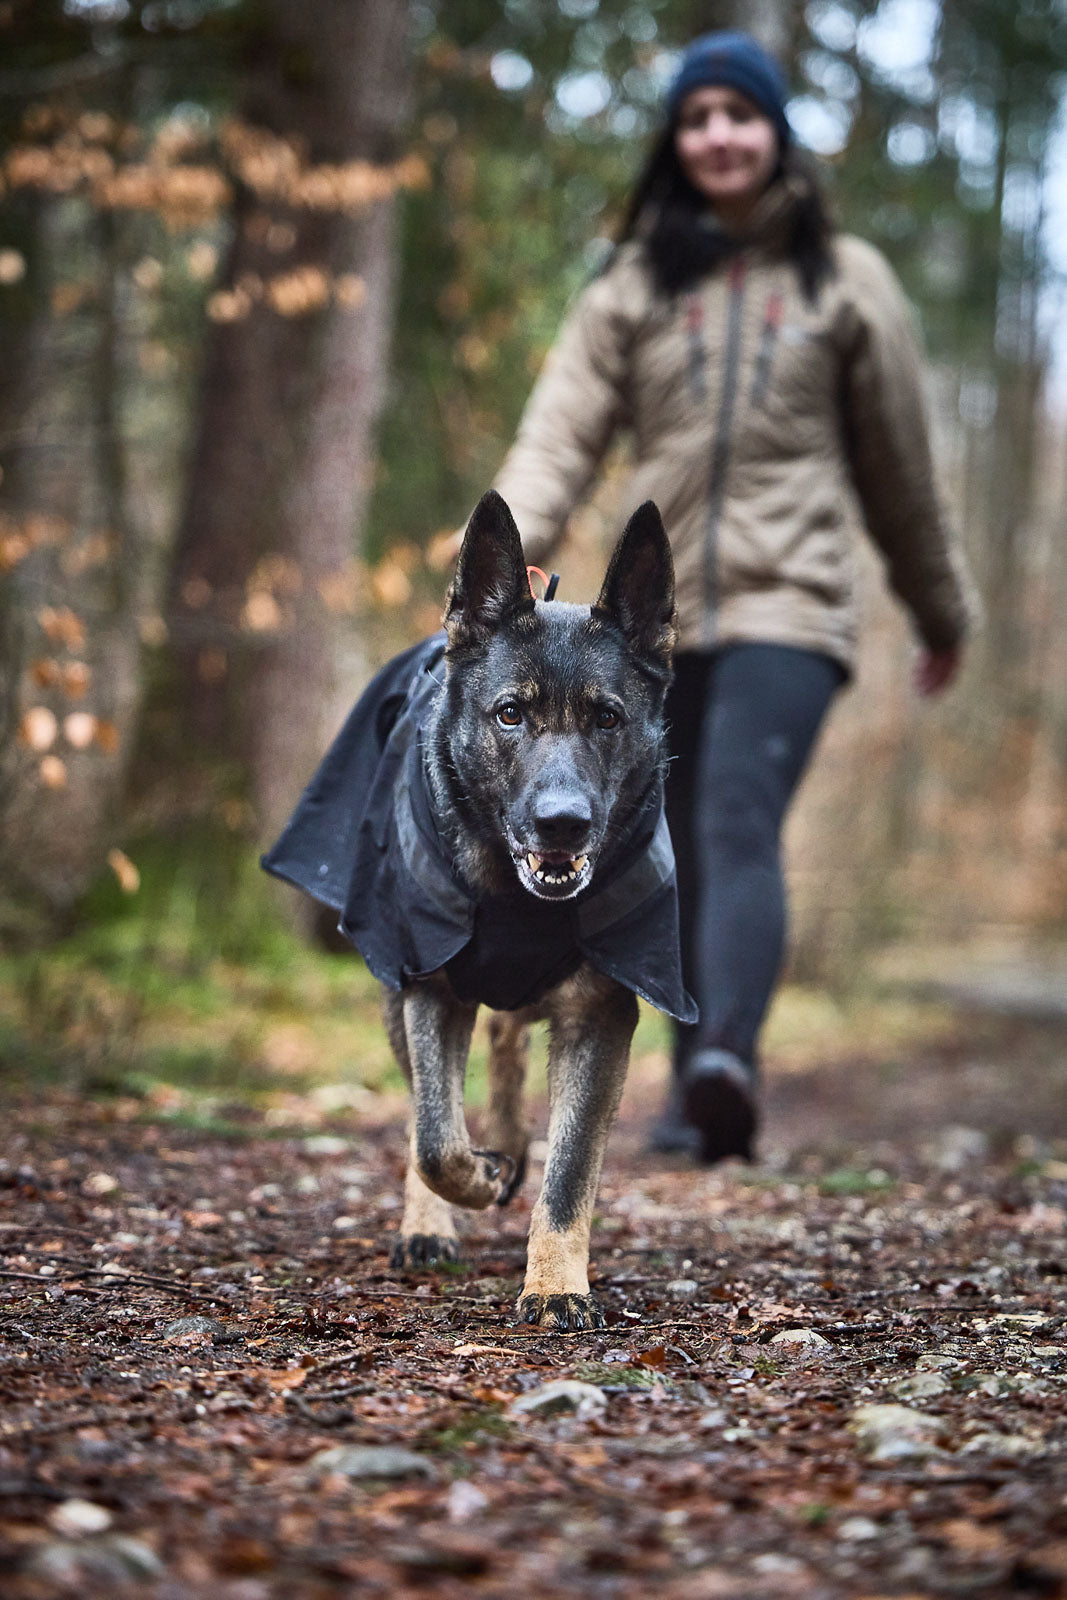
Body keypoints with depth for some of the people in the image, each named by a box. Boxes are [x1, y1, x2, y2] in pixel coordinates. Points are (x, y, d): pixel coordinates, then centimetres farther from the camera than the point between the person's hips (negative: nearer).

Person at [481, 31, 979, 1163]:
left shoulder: (846, 280, 7)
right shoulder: (633, 285, 10)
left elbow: (898, 463, 13)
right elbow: (559, 433, -3)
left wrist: (941, 613, 21)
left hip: (787, 604, -3)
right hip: (660, 612, 3)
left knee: (739, 825, -23)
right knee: (685, 862, 8)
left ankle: (727, 1060, -38)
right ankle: (693, 1095, 17)